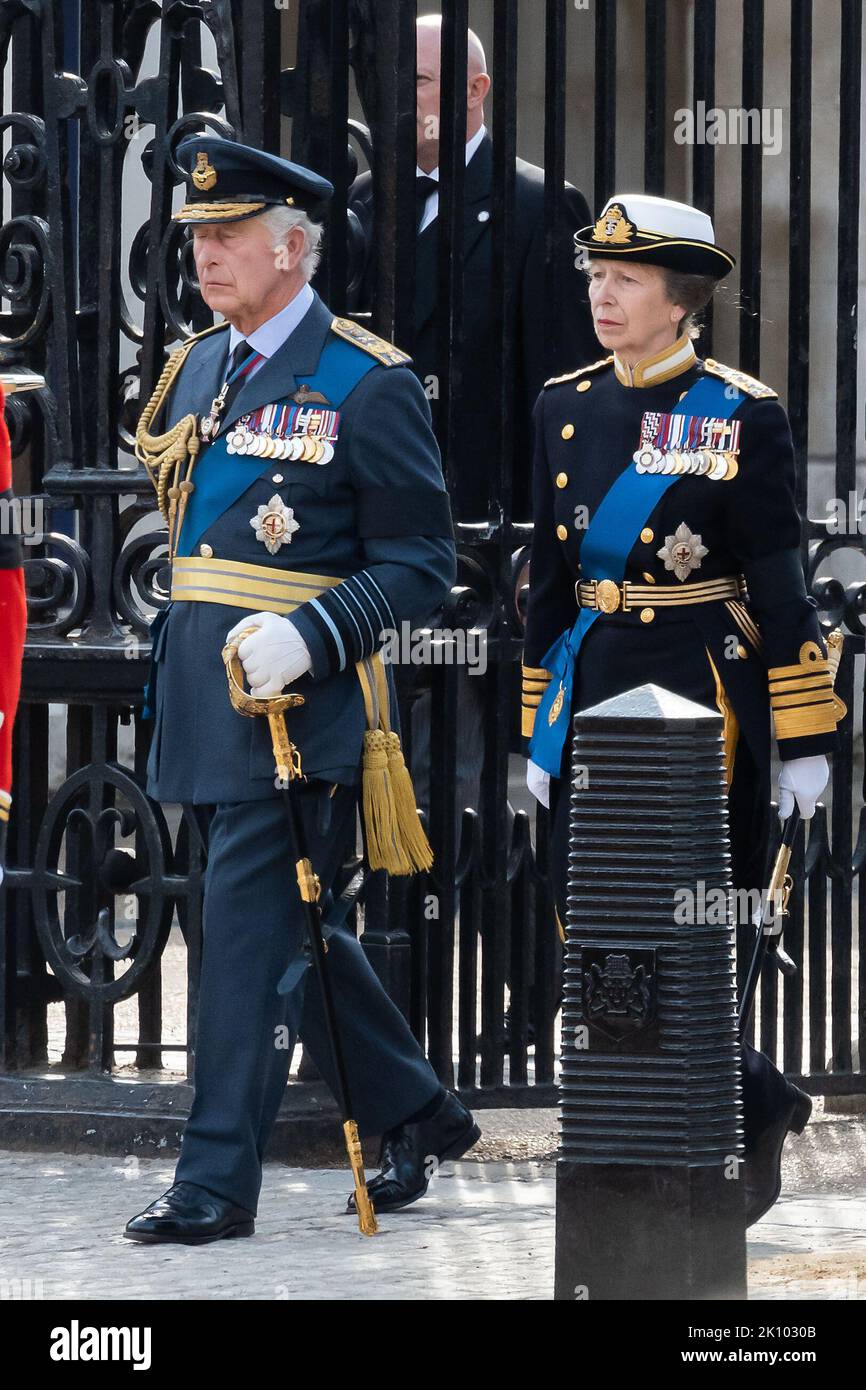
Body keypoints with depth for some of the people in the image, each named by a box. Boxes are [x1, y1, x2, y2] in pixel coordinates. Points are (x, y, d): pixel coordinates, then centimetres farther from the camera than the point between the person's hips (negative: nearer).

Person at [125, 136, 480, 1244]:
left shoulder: (367, 383, -8)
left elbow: (420, 565, -9)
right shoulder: (196, 371, 14)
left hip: (301, 689, -8)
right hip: (205, 683, 8)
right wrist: (177, 668, 18)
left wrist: (306, 636, -22)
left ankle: (217, 1181, -4)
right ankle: (417, 1115, 29)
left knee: (252, 920, -8)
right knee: (282, 918, 14)